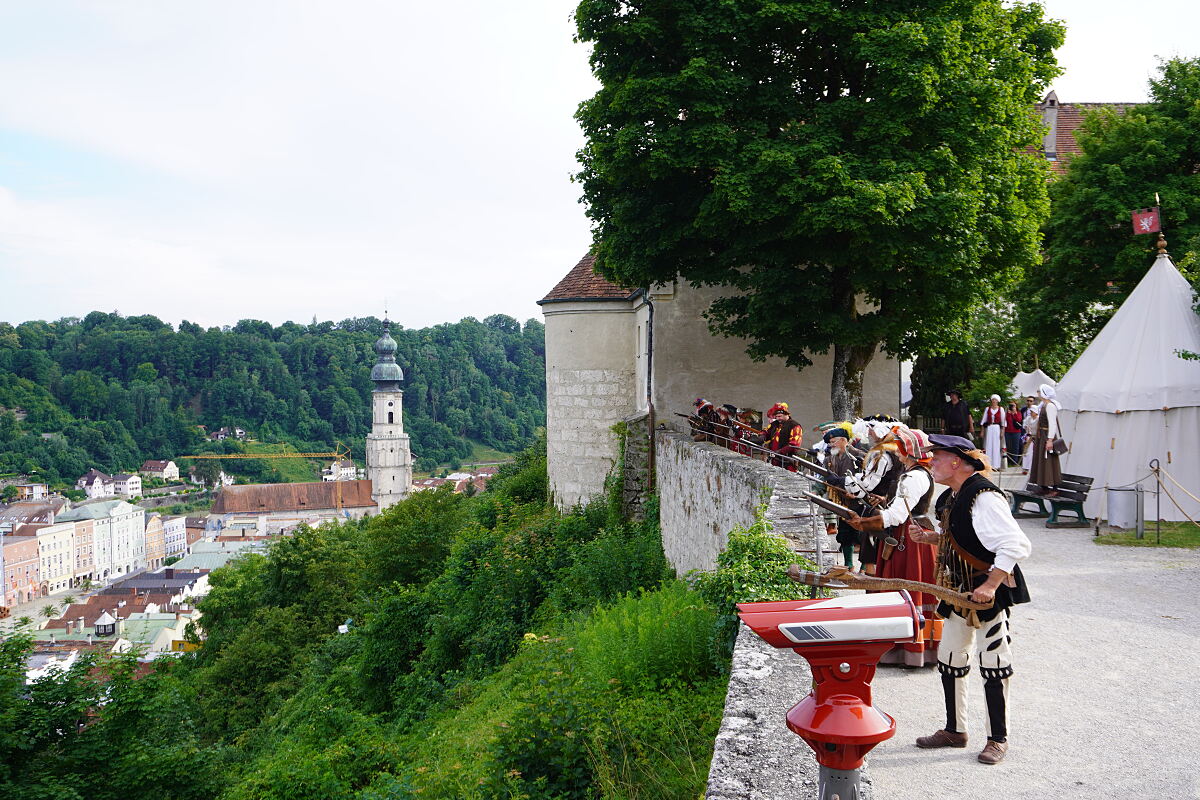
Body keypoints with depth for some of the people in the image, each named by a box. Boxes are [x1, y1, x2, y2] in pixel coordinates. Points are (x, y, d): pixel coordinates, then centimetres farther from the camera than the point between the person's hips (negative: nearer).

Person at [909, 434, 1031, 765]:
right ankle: (954, 730, 28)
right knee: (949, 659, 14)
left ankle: (998, 739, 16)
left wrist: (990, 585, -31)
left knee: (993, 664, 1)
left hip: (990, 593, -10)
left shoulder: (984, 498, -22)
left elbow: (1016, 545, -27)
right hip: (959, 592, 10)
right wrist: (931, 537, 4)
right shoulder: (951, 497, 8)